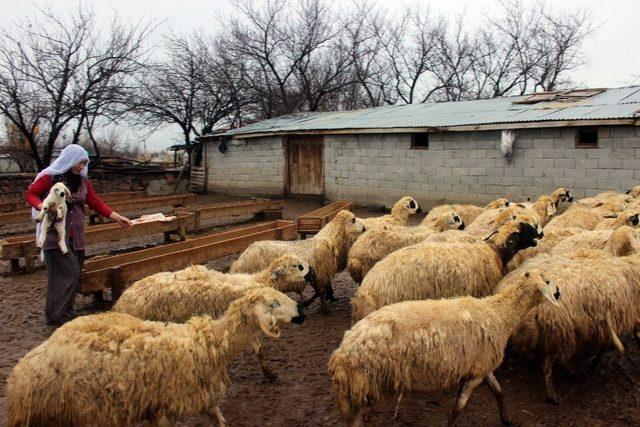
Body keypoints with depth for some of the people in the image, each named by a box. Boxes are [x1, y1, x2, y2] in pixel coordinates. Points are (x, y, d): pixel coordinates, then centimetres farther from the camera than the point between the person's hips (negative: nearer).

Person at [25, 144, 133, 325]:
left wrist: (117, 217, 4)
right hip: (55, 234, -6)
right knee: (67, 273, -11)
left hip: (76, 236, 6)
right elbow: (30, 194, -3)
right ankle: (56, 315, -1)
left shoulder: (82, 180, 9)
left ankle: (66, 312, 19)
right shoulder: (50, 177, -6)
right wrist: (43, 206, -23)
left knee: (74, 273, 7)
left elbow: (95, 202, 10)